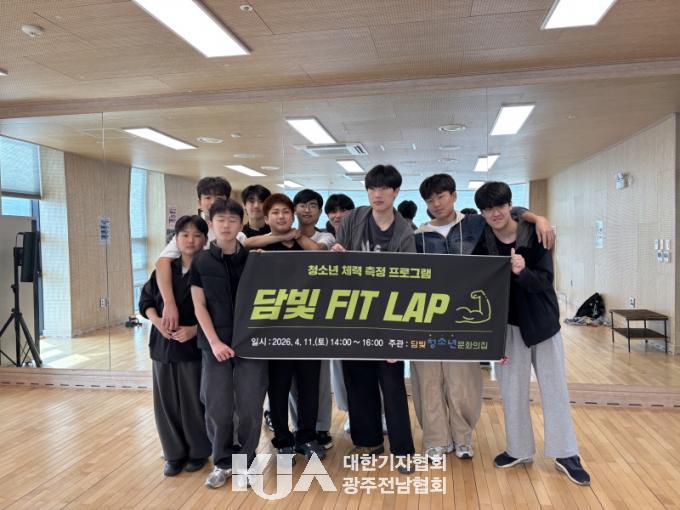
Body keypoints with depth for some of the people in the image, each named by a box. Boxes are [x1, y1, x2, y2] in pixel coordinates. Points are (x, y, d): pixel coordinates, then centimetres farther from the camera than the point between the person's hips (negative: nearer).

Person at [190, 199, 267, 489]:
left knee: (250, 408, 4)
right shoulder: (201, 261, 2)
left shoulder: (254, 258, 2)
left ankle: (246, 462, 23)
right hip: (215, 344, 0)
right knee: (217, 408, 5)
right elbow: (199, 305, -1)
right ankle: (223, 462, 25)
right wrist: (214, 342, -8)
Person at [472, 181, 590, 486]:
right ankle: (520, 450, 28)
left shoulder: (535, 234, -12)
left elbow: (545, 280, -17)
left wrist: (522, 272, -38)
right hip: (507, 325, 1)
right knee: (512, 392, 10)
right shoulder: (482, 243, -9)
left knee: (555, 389, 9)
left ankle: (565, 454, 24)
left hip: (542, 322, -1)